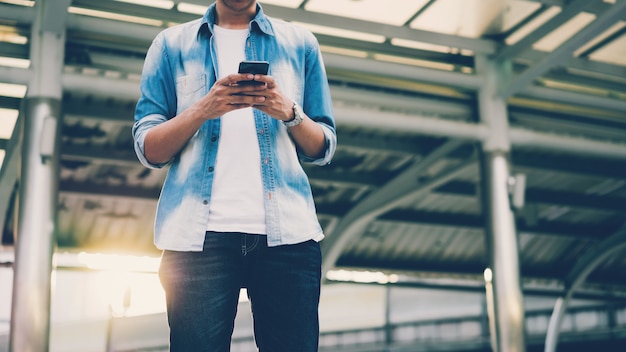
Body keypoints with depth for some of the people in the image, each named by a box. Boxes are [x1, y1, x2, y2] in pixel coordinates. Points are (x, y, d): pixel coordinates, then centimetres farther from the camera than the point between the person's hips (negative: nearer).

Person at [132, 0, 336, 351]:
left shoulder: (300, 42, 16)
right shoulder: (172, 43, 14)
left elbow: (324, 149, 14)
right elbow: (147, 149, 7)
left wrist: (289, 112, -6)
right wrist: (203, 109, -9)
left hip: (286, 231, 1)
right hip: (199, 232, 0)